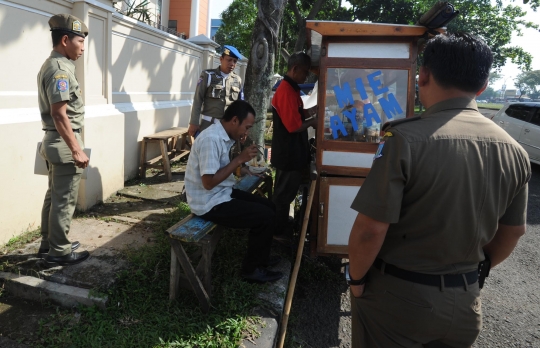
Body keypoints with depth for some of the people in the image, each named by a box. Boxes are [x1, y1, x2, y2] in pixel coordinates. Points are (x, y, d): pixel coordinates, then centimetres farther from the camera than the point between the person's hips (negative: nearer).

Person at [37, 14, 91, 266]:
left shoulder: (50, 65, 16)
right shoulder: (60, 69, -17)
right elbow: (59, 115, -23)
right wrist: (77, 151, -22)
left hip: (54, 141, 10)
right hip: (64, 143, -10)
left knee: (53, 197, 17)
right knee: (64, 201, -1)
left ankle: (48, 244, 28)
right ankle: (59, 252, 9)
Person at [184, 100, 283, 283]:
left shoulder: (223, 135, 6)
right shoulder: (211, 139, -25)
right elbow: (208, 182, -27)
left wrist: (241, 168, 5)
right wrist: (240, 159, -23)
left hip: (222, 193, 10)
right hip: (209, 203, -10)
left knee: (269, 206, 11)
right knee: (264, 216, -13)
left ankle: (260, 256, 26)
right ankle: (252, 269, 6)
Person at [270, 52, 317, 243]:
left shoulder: (291, 88, 11)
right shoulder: (286, 91, -22)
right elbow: (294, 126, -25)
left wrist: (311, 113, 6)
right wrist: (312, 122, -10)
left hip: (292, 152, 10)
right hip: (288, 153, -10)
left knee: (286, 192, 20)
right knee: (284, 193, 3)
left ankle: (283, 227, 34)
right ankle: (279, 232, 18)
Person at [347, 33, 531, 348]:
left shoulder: (406, 139, -24)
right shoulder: (515, 152, -5)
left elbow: (371, 229, -23)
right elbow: (513, 232, 7)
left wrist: (357, 279, -5)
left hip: (396, 296, -5)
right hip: (464, 300, 5)